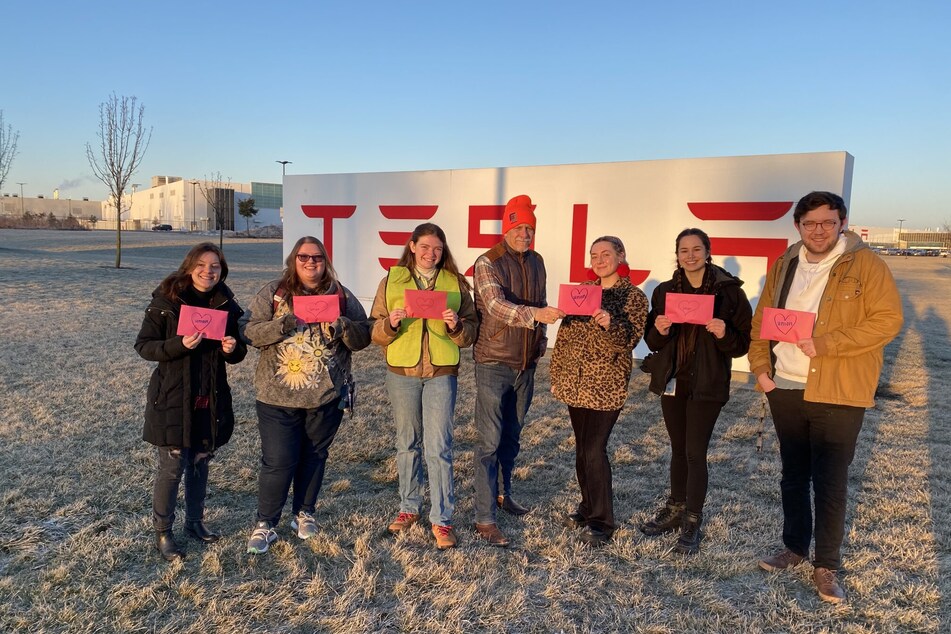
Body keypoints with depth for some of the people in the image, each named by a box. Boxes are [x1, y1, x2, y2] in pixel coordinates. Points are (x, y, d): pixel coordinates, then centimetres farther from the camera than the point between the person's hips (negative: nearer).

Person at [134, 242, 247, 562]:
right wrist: (179, 344, -25)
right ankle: (162, 531, 22)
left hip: (211, 400, 4)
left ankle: (195, 521, 34)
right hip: (172, 399, -4)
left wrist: (233, 349, -13)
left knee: (200, 462, 16)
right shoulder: (165, 301, -9)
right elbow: (143, 346, -8)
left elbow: (237, 352, 11)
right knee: (171, 467, 3)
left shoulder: (226, 305, 2)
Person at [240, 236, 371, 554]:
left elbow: (363, 337, 3)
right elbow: (247, 330, -5)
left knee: (314, 457, 15)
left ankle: (304, 513, 35)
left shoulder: (341, 295, 4)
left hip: (327, 397, 2)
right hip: (278, 396, -2)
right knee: (278, 461, 0)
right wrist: (281, 326, -22)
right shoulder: (273, 292, 1)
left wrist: (342, 326, -18)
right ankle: (265, 523, 20)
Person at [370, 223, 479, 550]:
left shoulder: (455, 283, 5)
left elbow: (471, 332, 6)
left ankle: (442, 519, 9)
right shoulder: (392, 280, 5)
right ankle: (409, 507, 30)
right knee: (407, 444, 14)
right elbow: (375, 331, 4)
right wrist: (390, 322, -17)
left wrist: (456, 326, -15)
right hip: (401, 372, 1)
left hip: (441, 373, -1)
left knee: (438, 447, -2)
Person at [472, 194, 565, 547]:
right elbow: (496, 306, -28)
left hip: (526, 365, 6)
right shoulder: (488, 263, -12)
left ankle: (503, 494, 37)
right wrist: (537, 314, -42)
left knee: (511, 436, 18)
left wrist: (541, 341, 11)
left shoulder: (536, 262, 9)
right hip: (494, 363, -6)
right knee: (490, 441, -3)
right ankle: (484, 520, 4)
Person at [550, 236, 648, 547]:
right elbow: (564, 334, 14)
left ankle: (601, 522, 8)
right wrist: (557, 374, 12)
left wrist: (610, 324, -32)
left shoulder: (634, 296, -2)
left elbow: (629, 340, -12)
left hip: (606, 386, -5)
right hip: (575, 383, 5)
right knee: (582, 449, 13)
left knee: (594, 450, -7)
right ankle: (589, 507, 31)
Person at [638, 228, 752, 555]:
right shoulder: (664, 291, 4)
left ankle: (693, 524, 11)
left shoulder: (729, 291, -6)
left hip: (707, 384, -4)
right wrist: (660, 331, -15)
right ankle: (676, 509, 31)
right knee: (678, 449, 16)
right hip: (671, 380, 4)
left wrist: (724, 334, -24)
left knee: (695, 452, -3)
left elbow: (743, 343, -5)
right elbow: (652, 341, 7)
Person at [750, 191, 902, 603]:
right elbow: (761, 320, 13)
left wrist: (824, 345, -20)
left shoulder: (865, 264, -7)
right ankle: (794, 548, 34)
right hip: (784, 388, 5)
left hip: (837, 394, -4)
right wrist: (760, 366, 1)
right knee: (793, 476, 17)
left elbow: (888, 320, -13)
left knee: (830, 484, 2)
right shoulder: (784, 265, 8)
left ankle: (826, 567, 19)